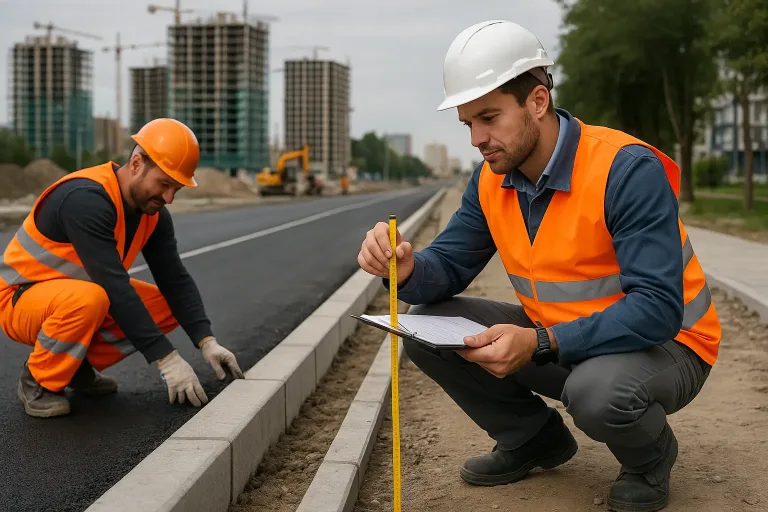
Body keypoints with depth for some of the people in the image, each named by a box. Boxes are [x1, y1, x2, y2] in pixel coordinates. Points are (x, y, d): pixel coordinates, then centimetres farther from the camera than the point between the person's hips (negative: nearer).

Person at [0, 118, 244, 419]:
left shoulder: (153, 213, -6)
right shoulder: (86, 200, -32)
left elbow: (175, 280, -6)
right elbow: (115, 288, -37)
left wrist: (207, 342, -20)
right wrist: (167, 359, -37)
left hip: (85, 295, 8)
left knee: (170, 308, -6)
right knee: (88, 298, -39)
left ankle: (78, 366, 6)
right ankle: (38, 381, -12)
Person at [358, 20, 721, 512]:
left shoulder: (626, 169, -26)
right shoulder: (491, 181, -4)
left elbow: (658, 309, -32)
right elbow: (448, 267, 0)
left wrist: (541, 344, -40)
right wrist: (408, 269, -25)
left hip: (662, 343, -6)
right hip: (551, 340, 6)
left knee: (597, 392, -40)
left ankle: (649, 457, -1)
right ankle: (535, 440, 13)